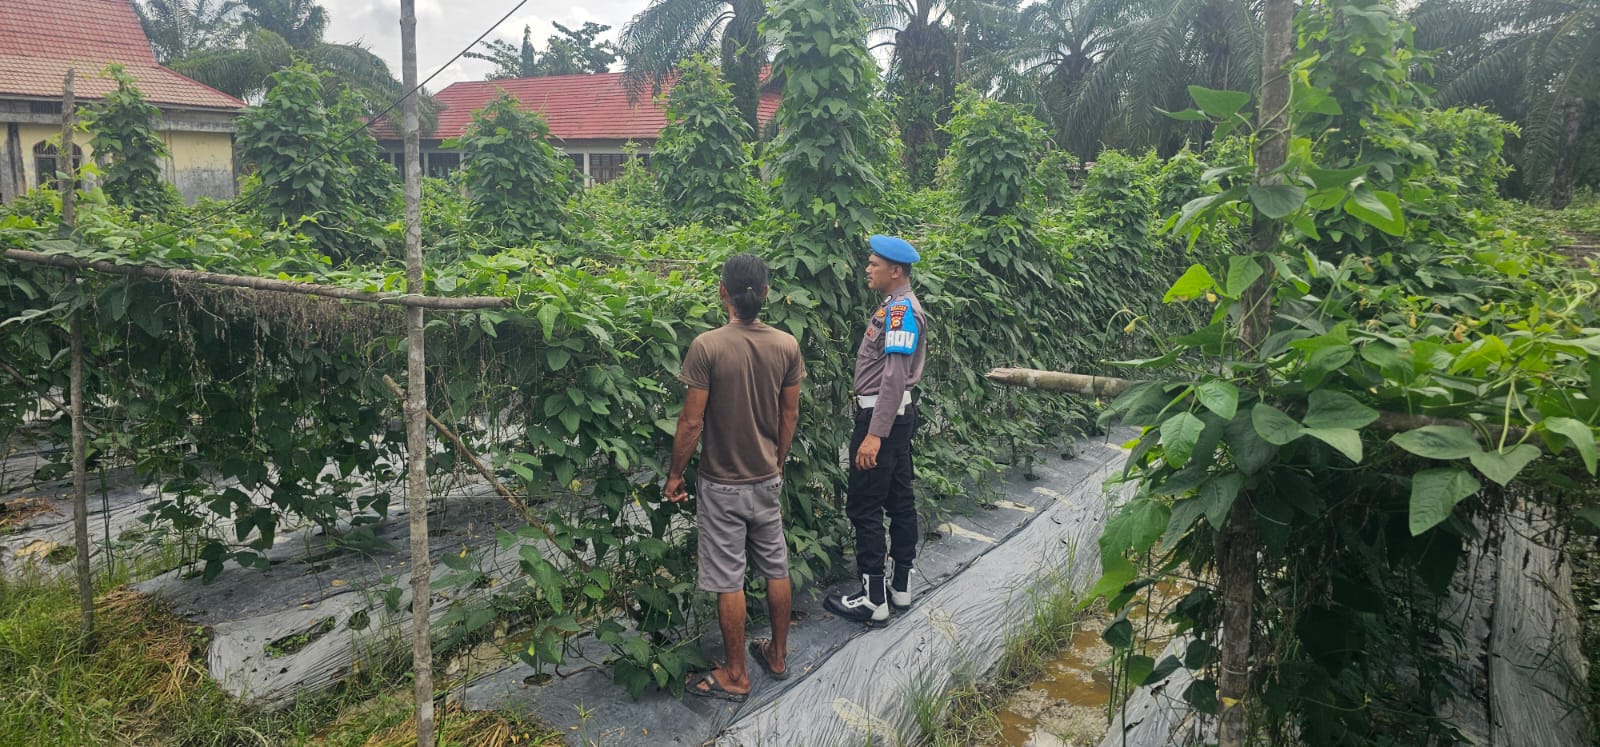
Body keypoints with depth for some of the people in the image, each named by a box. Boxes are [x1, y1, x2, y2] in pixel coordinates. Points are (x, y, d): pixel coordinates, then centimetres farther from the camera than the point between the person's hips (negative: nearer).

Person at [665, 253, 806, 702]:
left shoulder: (707, 347, -19)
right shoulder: (787, 346, -5)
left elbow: (692, 422, -16)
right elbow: (790, 416, 4)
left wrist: (675, 474, -2)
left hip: (722, 485, -4)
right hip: (768, 480, 5)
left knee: (729, 581, 7)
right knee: (776, 569, 18)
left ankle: (735, 677, 19)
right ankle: (778, 656, 34)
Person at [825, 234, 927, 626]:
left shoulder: (901, 310, -18)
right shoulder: (896, 306, 14)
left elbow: (894, 377, -25)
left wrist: (874, 434, -27)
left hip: (883, 415, -10)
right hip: (898, 414, 10)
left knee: (864, 505, -5)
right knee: (899, 499, 14)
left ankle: (873, 598, 2)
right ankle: (901, 586, 24)